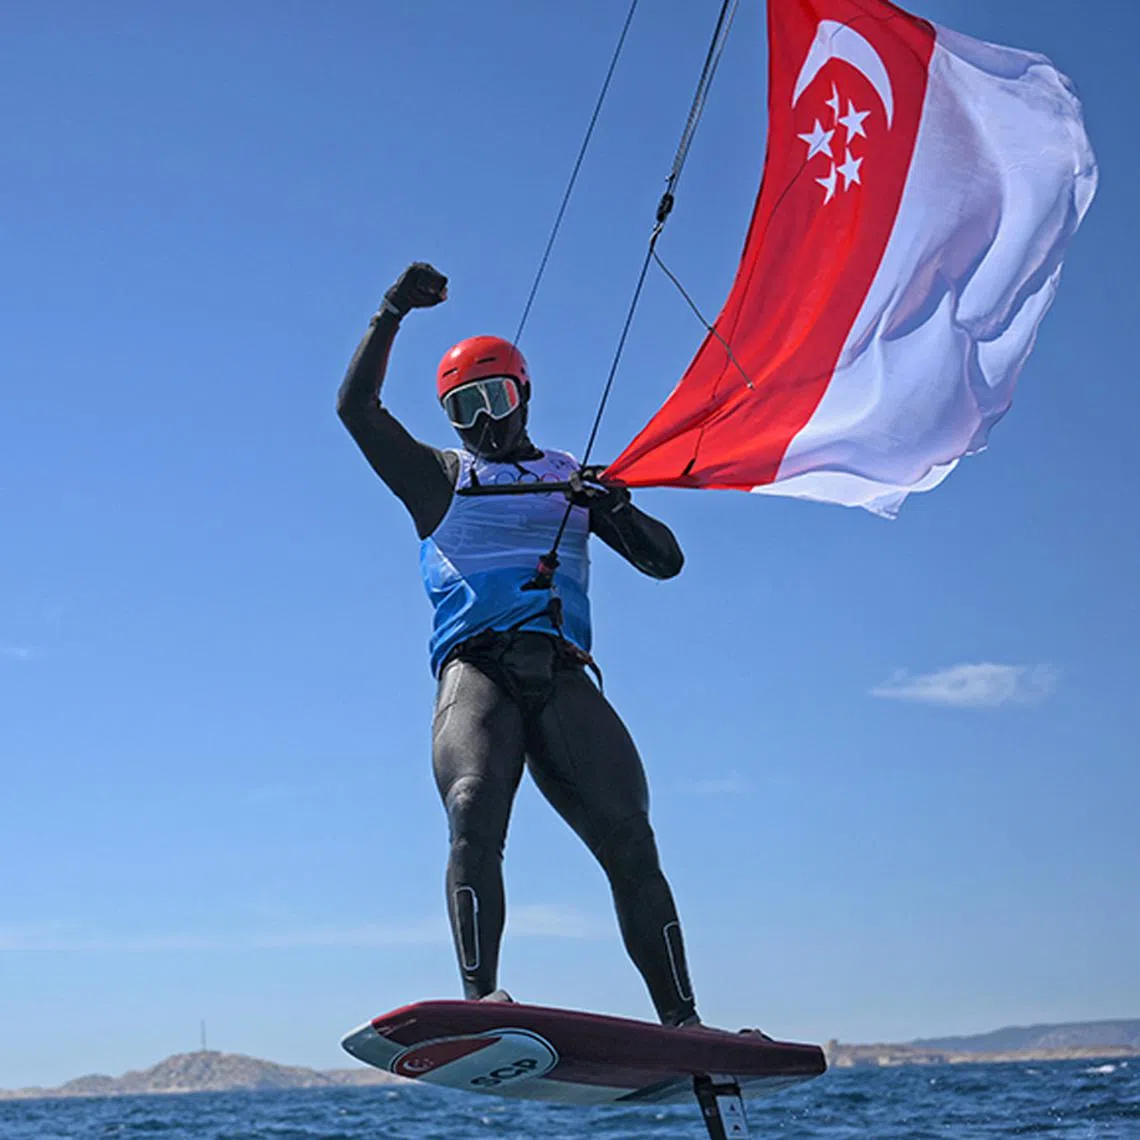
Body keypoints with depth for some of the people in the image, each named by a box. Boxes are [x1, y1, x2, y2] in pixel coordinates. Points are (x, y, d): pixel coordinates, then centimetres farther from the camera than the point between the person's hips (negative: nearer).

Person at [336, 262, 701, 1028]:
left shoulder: (574, 481, 26)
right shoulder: (438, 478, 22)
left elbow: (666, 562, 20)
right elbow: (356, 405, 9)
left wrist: (618, 511, 0)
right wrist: (393, 312, 2)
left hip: (563, 673, 2)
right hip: (475, 668, -1)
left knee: (629, 837, -12)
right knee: (474, 814, -28)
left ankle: (680, 1019, -11)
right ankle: (481, 996, -35)